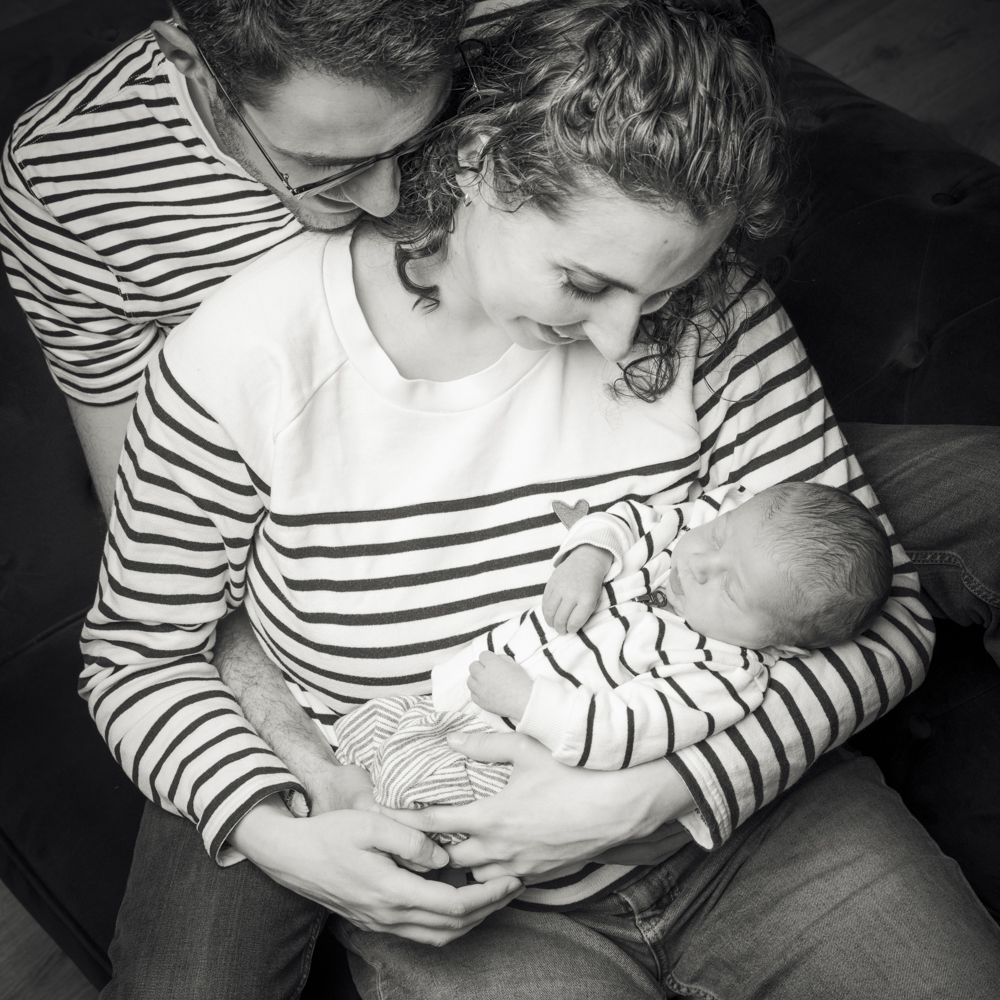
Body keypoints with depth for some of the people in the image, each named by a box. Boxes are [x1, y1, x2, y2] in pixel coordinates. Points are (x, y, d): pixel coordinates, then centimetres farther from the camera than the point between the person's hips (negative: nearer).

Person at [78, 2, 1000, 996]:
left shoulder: (704, 313, -14)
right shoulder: (238, 363, -18)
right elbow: (138, 651, -4)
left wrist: (647, 796, -24)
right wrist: (276, 832, -21)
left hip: (738, 797, 1)